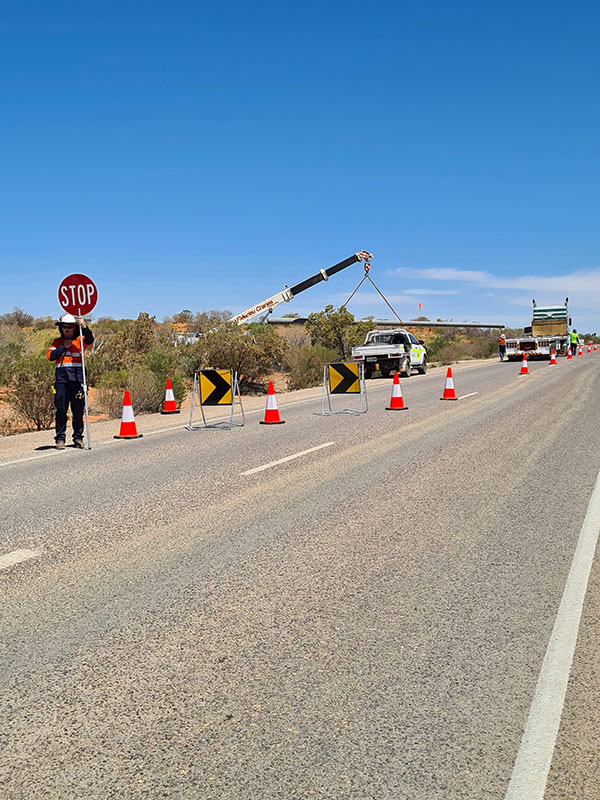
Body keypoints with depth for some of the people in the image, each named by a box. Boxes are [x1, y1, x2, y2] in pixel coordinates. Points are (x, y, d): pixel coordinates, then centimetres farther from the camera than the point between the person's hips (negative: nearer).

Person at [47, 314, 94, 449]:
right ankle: (60, 438, 5)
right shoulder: (57, 342, 16)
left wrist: (84, 327, -27)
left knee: (78, 410, 0)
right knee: (61, 409, -1)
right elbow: (50, 356, 1)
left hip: (77, 378, -1)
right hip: (61, 378, 1)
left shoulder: (80, 340, 10)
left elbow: (90, 340, -13)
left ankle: (78, 437, 10)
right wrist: (64, 347, -3)